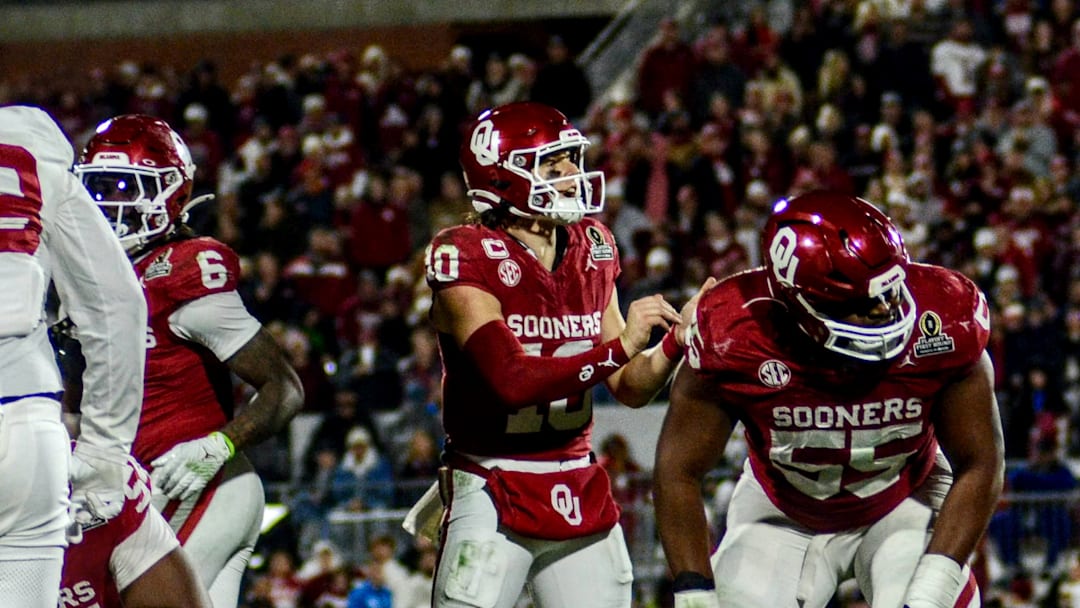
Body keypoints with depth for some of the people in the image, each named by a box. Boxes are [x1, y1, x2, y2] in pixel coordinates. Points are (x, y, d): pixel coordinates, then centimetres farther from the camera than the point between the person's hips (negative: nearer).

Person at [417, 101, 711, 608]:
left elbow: (631, 388, 10)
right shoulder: (467, 258, -12)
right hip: (494, 496, -6)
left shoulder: (592, 251, 7)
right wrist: (618, 347, -24)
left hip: (580, 492, 6)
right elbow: (512, 381, -24)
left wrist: (675, 342, -8)